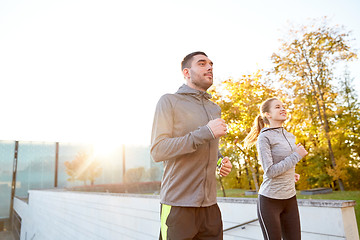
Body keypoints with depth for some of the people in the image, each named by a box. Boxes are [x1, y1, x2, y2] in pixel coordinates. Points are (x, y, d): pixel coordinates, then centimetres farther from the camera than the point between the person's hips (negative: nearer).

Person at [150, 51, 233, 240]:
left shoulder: (214, 108, 16)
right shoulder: (169, 101, -5)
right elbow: (157, 151, -14)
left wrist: (222, 162, 5)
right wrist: (205, 132, -20)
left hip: (209, 204, 6)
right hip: (178, 204, -6)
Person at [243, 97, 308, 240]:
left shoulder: (290, 137, 10)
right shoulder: (264, 137, -11)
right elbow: (269, 172, -18)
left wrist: (291, 174, 7)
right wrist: (297, 156, -14)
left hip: (290, 198, 7)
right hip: (270, 201, -6)